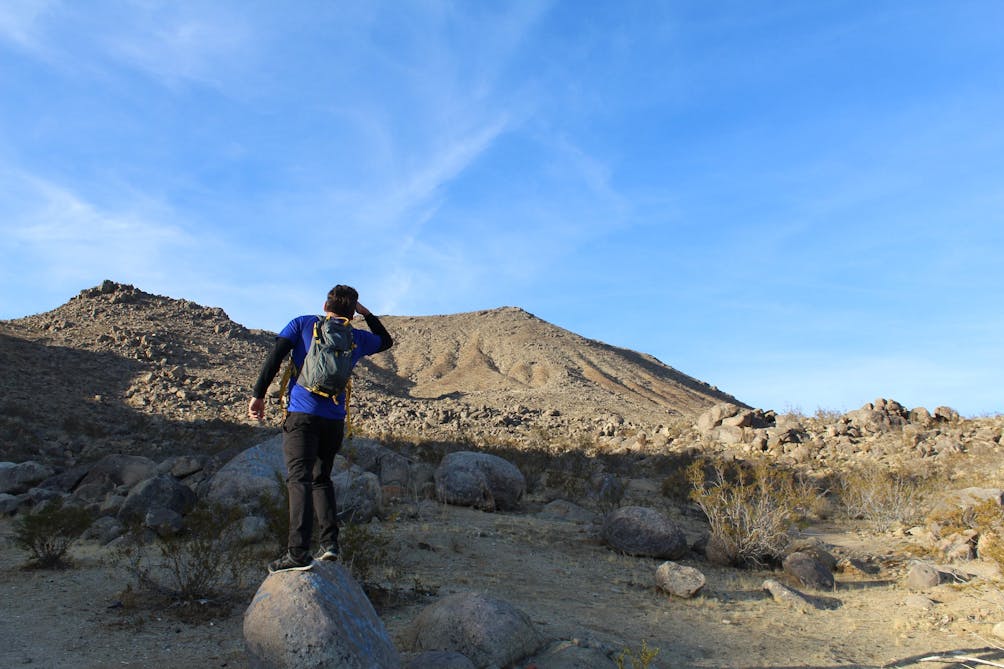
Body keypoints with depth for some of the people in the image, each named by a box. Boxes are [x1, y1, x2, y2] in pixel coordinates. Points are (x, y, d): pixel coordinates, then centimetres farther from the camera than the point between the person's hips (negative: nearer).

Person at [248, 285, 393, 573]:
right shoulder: (357, 338, 12)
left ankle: (299, 552, -18)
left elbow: (274, 357, -4)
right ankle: (330, 542, 9)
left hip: (302, 413, -3)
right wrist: (367, 314, 31)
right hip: (335, 419, 3)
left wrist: (258, 394, -2)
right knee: (321, 478, 17)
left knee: (299, 479, -9)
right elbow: (386, 341, 32)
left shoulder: (302, 324, 6)